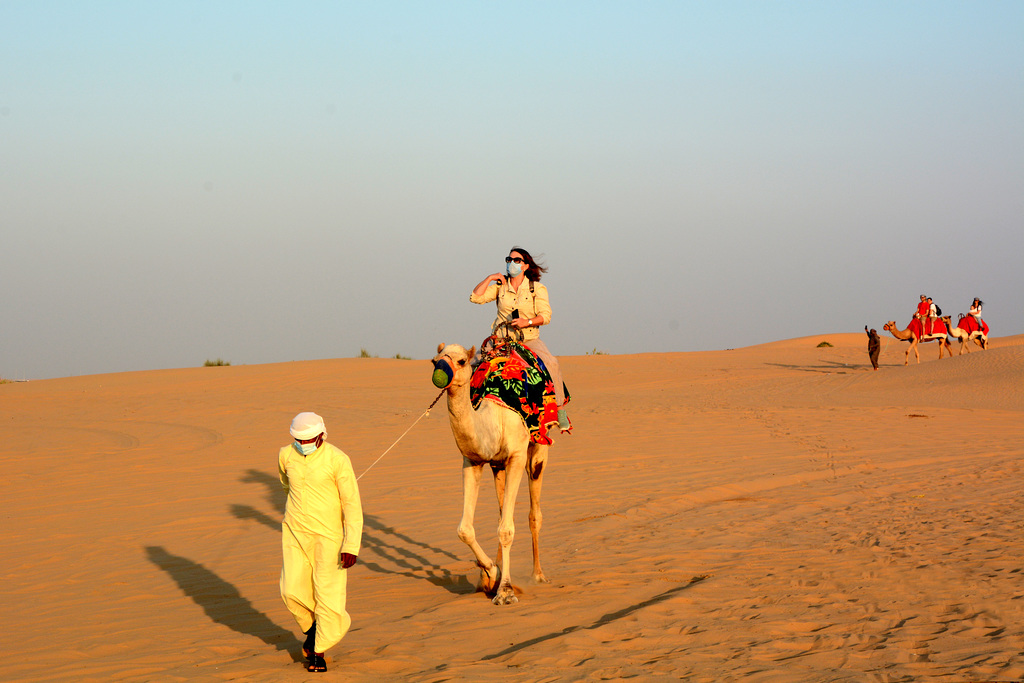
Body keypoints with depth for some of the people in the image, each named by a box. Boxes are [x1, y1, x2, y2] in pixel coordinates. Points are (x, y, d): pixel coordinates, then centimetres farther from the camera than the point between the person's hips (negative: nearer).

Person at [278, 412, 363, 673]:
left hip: (329, 533, -3)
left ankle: (319, 651, 12)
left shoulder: (337, 459, -16)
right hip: (295, 532, 4)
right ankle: (312, 625, 27)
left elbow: (353, 504, -14)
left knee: (328, 592, -3)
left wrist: (351, 546, -19)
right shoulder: (286, 455, -3)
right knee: (293, 590, -4)